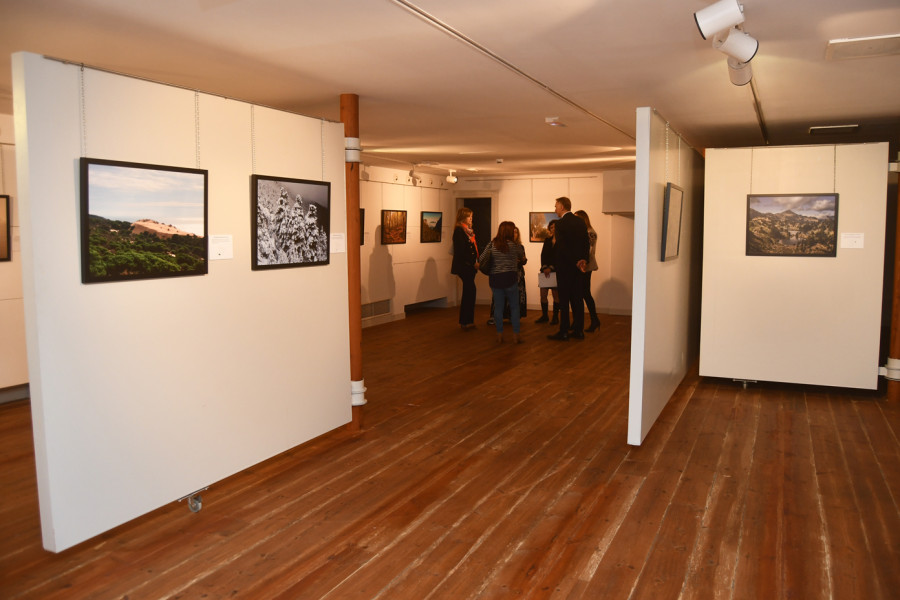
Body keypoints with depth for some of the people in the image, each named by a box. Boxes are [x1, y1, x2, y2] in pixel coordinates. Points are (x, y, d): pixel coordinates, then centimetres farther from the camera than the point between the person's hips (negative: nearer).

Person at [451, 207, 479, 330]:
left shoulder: (468, 231, 18)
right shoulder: (459, 231, -11)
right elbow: (462, 250, -18)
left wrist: (476, 262, 4)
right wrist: (473, 262, -16)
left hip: (469, 266, 10)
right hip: (464, 266, -10)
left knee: (468, 293, 10)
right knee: (470, 292, -11)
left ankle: (465, 322, 16)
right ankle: (466, 321, -6)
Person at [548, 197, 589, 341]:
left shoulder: (560, 223, -12)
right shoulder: (581, 222, 9)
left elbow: (562, 246, -17)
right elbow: (587, 243, 8)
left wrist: (576, 262, -11)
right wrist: (583, 259, 2)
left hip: (565, 266, -7)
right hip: (578, 267, 7)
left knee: (564, 300, -2)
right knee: (577, 298, 11)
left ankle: (563, 332, 2)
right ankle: (578, 330, 15)